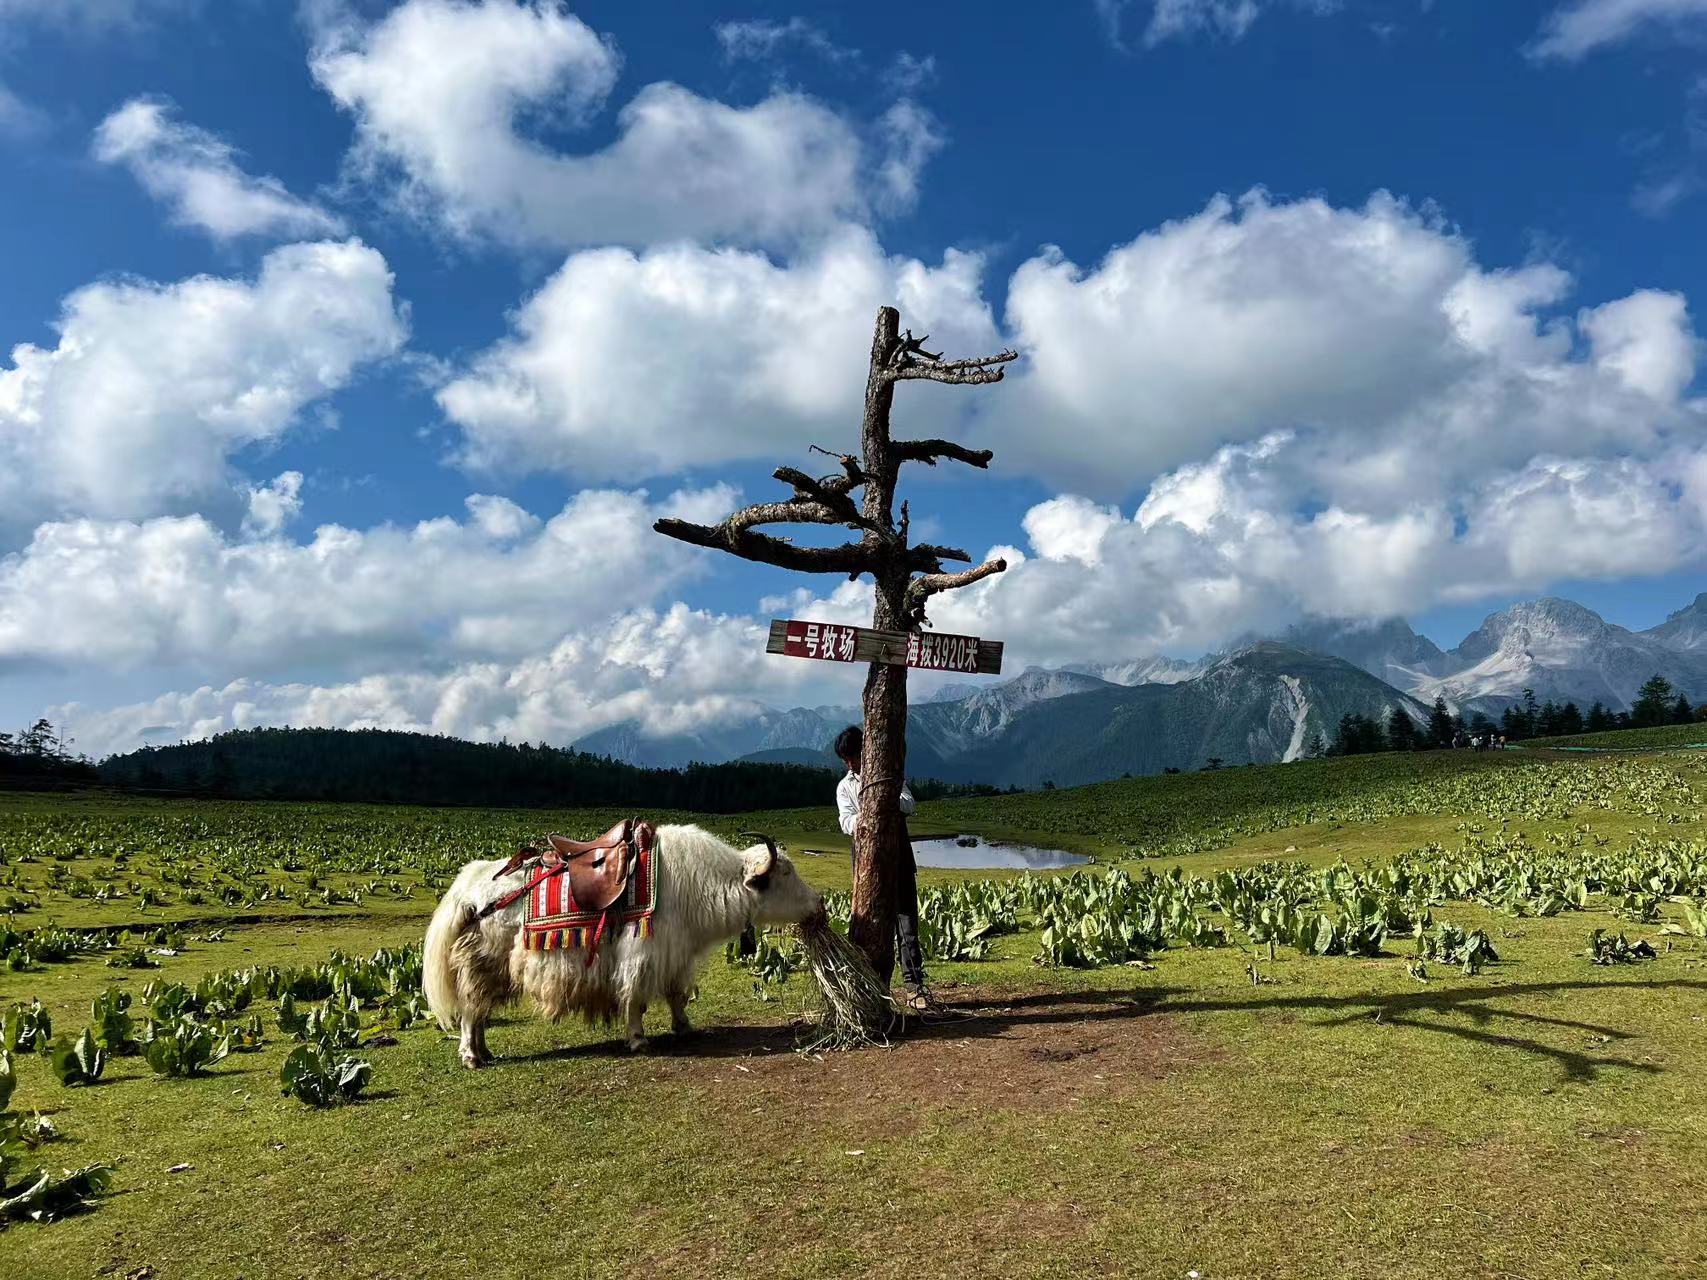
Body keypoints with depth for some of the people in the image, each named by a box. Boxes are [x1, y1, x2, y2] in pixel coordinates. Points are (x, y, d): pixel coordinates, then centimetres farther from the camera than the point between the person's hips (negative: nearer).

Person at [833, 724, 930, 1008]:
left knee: (907, 921, -5)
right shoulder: (845, 787, 11)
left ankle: (915, 986, -4)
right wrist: (857, 822, -33)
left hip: (898, 858, -1)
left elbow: (909, 805, -8)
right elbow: (845, 820, -8)